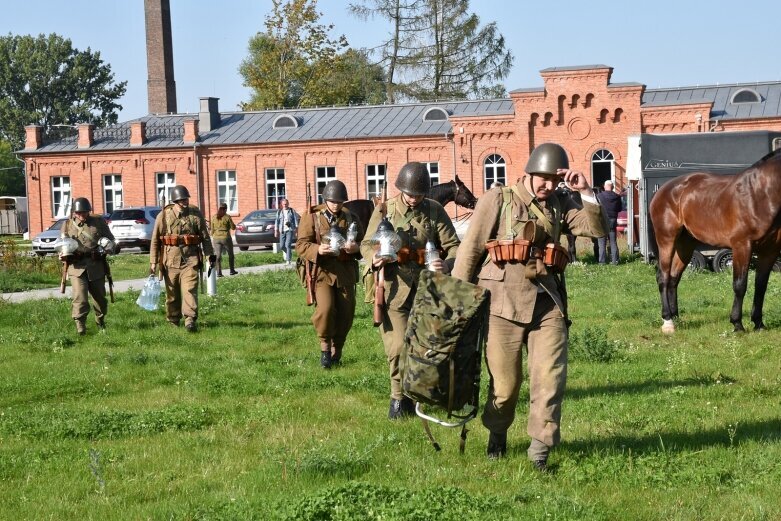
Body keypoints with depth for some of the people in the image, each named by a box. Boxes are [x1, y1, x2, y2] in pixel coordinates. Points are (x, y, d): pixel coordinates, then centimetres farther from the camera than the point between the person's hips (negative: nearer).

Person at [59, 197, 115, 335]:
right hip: (77, 267, -2)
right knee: (80, 298, -15)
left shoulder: (99, 222, 9)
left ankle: (101, 323, 34)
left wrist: (107, 247, -9)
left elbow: (110, 239, 14)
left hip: (97, 266, 2)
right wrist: (63, 255, -10)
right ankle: (80, 326, -10)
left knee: (100, 296, 13)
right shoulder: (67, 225, 9)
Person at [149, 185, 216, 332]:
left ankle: (190, 320, -18)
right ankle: (173, 321, 25)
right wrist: (153, 262, 2)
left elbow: (205, 237, 9)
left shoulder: (196, 214, 4)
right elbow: (155, 240, 5)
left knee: (190, 290, -13)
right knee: (172, 293, 10)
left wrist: (210, 255, 4)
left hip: (190, 259, -1)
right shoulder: (163, 216, 1)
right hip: (170, 260, 1)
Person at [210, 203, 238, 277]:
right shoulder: (227, 217, -9)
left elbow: (212, 229, 5)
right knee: (230, 254, 16)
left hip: (216, 238, 2)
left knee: (218, 255, 1)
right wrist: (233, 225, 18)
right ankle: (232, 270, 21)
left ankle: (219, 272, -7)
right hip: (226, 237, -2)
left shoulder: (214, 217, 2)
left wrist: (213, 238, 15)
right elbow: (233, 227, -4)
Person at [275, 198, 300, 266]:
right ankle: (289, 254, 32)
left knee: (288, 245, -14)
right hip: (282, 231, 4)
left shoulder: (292, 211, 6)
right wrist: (276, 231, 6)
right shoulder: (279, 212, 12)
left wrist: (296, 229, -3)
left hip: (290, 230, -4)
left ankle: (288, 260, -13)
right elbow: (277, 221, 12)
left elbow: (296, 220, 4)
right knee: (282, 246, 3)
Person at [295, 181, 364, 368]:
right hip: (322, 271, -4)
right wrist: (317, 249, -25)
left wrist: (356, 247, -9)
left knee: (345, 315, 3)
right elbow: (301, 245, -5)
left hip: (346, 273, 4)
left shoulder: (350, 217, 12)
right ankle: (325, 346, 1)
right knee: (325, 309, -22)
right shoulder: (312, 217, 1)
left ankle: (336, 352, 21)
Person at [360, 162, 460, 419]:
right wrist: (374, 258, -16)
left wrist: (448, 264, -20)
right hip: (394, 289, -1)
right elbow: (367, 244, 7)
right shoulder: (384, 211, 3)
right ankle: (399, 397, 10)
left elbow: (453, 246, 3)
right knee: (398, 347, -9)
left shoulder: (435, 211, 4)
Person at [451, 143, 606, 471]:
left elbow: (596, 229, 6)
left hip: (547, 301, 3)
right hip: (503, 300, -3)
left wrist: (586, 192, -4)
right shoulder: (497, 200, 1)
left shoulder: (560, 204, 13)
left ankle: (540, 447, 1)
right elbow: (470, 249, 1)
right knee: (505, 381, 5)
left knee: (551, 376, -7)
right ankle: (497, 435, 30)